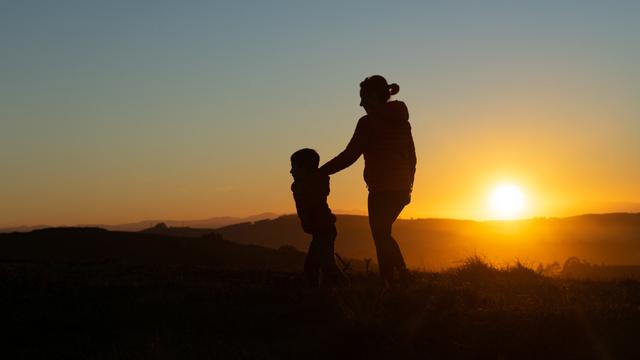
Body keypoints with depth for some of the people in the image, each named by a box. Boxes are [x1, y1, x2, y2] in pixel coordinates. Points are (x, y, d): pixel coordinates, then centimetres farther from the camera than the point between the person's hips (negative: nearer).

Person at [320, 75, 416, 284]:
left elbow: (349, 156, -12)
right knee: (384, 234, 22)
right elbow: (411, 157, 15)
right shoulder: (401, 121, 13)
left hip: (381, 190, -8)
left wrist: (321, 172, -5)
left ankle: (390, 284, -3)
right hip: (401, 189, 8)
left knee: (381, 238, 0)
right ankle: (403, 275, 15)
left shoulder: (369, 122, -8)